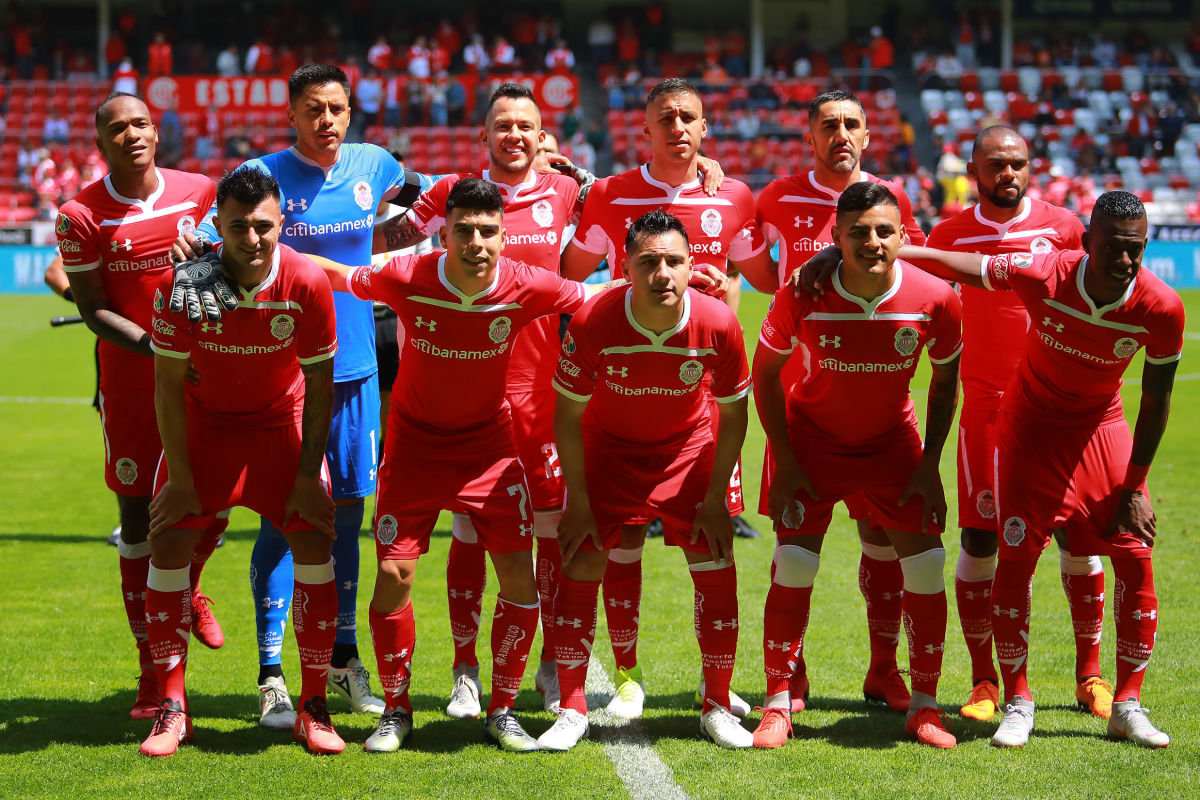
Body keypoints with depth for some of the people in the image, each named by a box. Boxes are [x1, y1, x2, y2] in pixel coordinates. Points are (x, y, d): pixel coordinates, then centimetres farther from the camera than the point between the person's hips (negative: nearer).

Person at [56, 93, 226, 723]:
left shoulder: (199, 192, 1)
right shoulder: (81, 215, -7)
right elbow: (95, 311, -8)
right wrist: (157, 347, -21)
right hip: (131, 381, -2)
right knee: (138, 513, 0)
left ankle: (187, 590, 39)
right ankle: (152, 668, 8)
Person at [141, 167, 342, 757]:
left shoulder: (308, 283, -23)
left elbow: (319, 385, -12)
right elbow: (168, 383, -13)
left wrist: (308, 476, -12)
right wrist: (180, 477, -13)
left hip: (283, 421, 0)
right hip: (202, 419, 0)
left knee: (314, 541, -11)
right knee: (167, 541, -10)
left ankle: (314, 707, 1)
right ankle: (172, 708, 2)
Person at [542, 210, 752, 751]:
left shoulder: (718, 324, -25)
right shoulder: (594, 322, -28)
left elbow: (733, 411, -9)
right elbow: (567, 413, -14)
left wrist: (715, 498, -9)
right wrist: (578, 501, -13)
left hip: (689, 448, 1)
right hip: (607, 447, -1)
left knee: (716, 569, -6)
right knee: (581, 565, -9)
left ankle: (717, 707, 9)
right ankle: (572, 711, 3)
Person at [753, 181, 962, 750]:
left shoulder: (935, 299, -20)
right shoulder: (802, 295, -24)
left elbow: (945, 378, -2)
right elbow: (765, 371, -8)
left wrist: (930, 464, -5)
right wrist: (784, 462, -11)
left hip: (893, 441, 2)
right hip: (811, 436, -2)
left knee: (926, 564, -5)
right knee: (793, 565, -11)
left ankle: (924, 707, 9)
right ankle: (777, 706, 2)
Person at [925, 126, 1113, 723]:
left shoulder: (1062, 227, 3)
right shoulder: (950, 235, 2)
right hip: (986, 405, 0)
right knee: (979, 539, -4)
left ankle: (1090, 674, 14)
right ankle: (984, 681, 7)